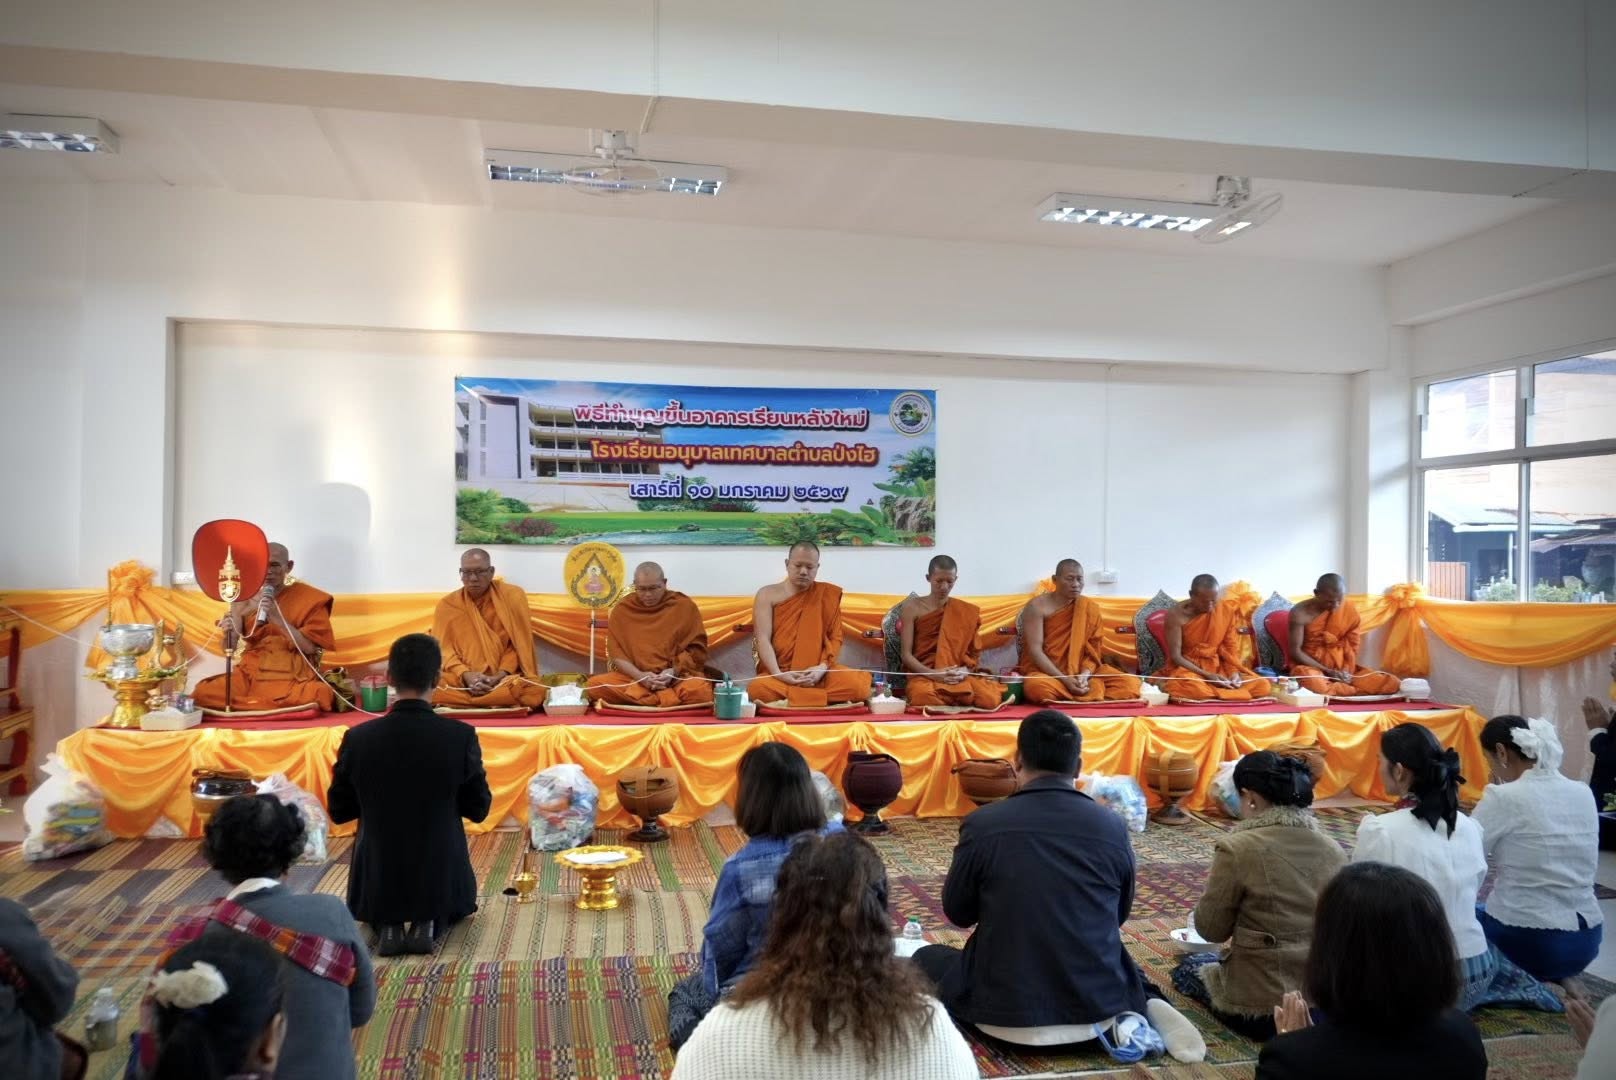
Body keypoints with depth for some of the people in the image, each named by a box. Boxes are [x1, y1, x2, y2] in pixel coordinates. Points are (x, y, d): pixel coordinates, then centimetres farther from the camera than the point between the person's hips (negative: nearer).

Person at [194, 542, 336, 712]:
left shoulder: (308, 598, 1)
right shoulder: (244, 599, 10)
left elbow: (310, 648, -8)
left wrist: (277, 618, -17)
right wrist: (229, 633, -13)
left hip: (293, 679, -2)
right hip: (250, 675, 3)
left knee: (313, 699, -35)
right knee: (203, 694, -23)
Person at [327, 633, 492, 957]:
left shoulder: (358, 738, -13)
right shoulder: (461, 736, -17)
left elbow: (338, 811, 0)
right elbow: (478, 809, -5)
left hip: (378, 882, 1)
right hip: (442, 878, -1)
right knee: (461, 903, 34)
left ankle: (386, 925, 7)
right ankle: (431, 924, 4)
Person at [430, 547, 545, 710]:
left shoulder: (512, 596, 2)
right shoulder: (447, 604, 5)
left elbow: (519, 643, 1)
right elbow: (443, 649, 0)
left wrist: (501, 674, -15)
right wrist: (465, 675, -19)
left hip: (505, 678, 0)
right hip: (460, 681, 0)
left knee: (534, 691, -34)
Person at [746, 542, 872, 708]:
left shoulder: (828, 594, 11)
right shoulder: (768, 594, 6)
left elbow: (835, 637, 6)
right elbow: (763, 638, -4)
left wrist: (822, 667, -13)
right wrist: (777, 674, -20)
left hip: (818, 672, 2)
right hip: (781, 673, -2)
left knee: (858, 686, -28)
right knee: (758, 690, -37)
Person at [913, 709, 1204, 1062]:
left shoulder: (982, 824, -12)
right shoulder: (1113, 827, -5)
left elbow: (957, 913, 3)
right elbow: (1120, 916, 10)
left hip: (1007, 1013, -3)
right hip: (1099, 1008, 3)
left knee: (927, 958, 24)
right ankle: (1141, 1009, 6)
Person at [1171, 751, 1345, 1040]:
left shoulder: (1238, 848, -18)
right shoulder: (1333, 849, -1)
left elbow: (1211, 930, -8)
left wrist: (1218, 887, 10)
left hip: (1261, 1009, -6)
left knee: (1188, 967, 24)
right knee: (1218, 960, 30)